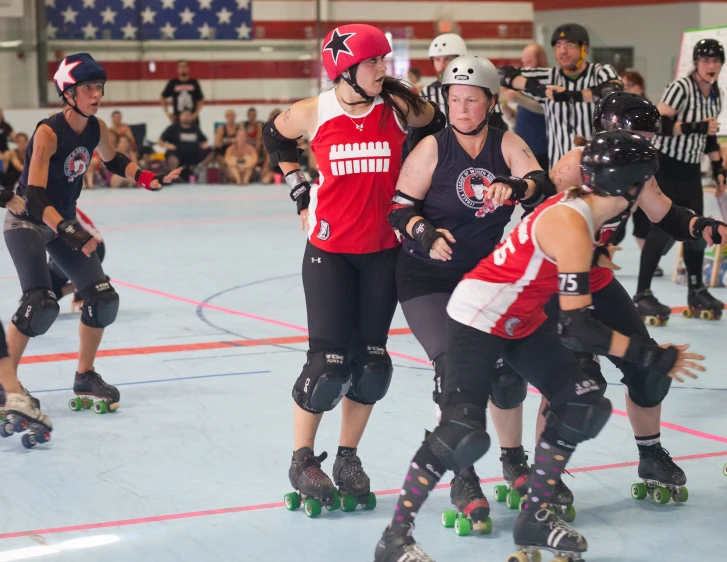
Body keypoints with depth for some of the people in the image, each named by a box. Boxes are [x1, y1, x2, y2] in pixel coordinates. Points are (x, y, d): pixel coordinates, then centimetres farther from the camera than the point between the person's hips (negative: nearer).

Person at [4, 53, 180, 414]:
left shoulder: (96, 128, -6)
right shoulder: (48, 132, -27)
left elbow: (114, 161, 16)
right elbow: (35, 197, -33)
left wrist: (150, 179, -1)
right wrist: (68, 232, -45)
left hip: (64, 222, 7)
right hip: (26, 223, -7)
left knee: (103, 299, 1)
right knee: (41, 304, -23)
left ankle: (85, 377, 19)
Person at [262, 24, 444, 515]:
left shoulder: (400, 107, -7)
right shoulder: (314, 113, -9)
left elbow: (440, 128, 11)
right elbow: (275, 137, 12)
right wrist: (299, 188, 5)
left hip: (384, 249, 2)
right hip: (330, 249, -2)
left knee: (371, 360, 7)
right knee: (328, 362, -4)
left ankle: (348, 458, 24)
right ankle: (303, 461, 15)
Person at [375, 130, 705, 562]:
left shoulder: (583, 206, -5)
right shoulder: (571, 228, -30)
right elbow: (577, 327, -33)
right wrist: (653, 357, -31)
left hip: (523, 321, 10)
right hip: (479, 318, -10)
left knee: (583, 405, 4)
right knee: (463, 433, -18)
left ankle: (535, 518, 15)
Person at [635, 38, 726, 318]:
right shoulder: (680, 87, -17)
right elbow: (658, 124, -26)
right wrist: (695, 127, -29)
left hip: (690, 170, 8)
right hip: (665, 166, -8)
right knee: (662, 229, -11)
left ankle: (696, 291, 24)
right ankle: (642, 294, -4)